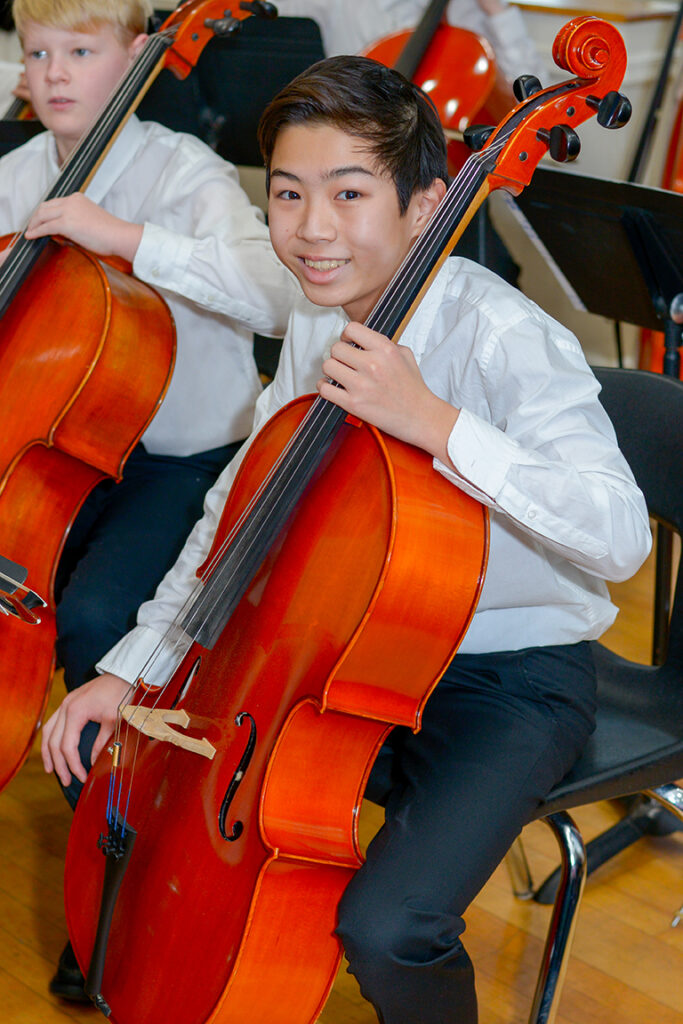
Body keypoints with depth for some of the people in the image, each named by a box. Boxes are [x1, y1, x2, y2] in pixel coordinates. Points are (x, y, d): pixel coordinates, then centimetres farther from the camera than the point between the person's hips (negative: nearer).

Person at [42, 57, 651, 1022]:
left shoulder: (504, 337, -24)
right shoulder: (317, 323, 0)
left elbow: (620, 536, -36)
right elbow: (238, 510, 7)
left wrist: (435, 423, -41)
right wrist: (131, 668, 0)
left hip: (512, 675, -7)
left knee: (383, 931, -27)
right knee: (111, 753, 2)